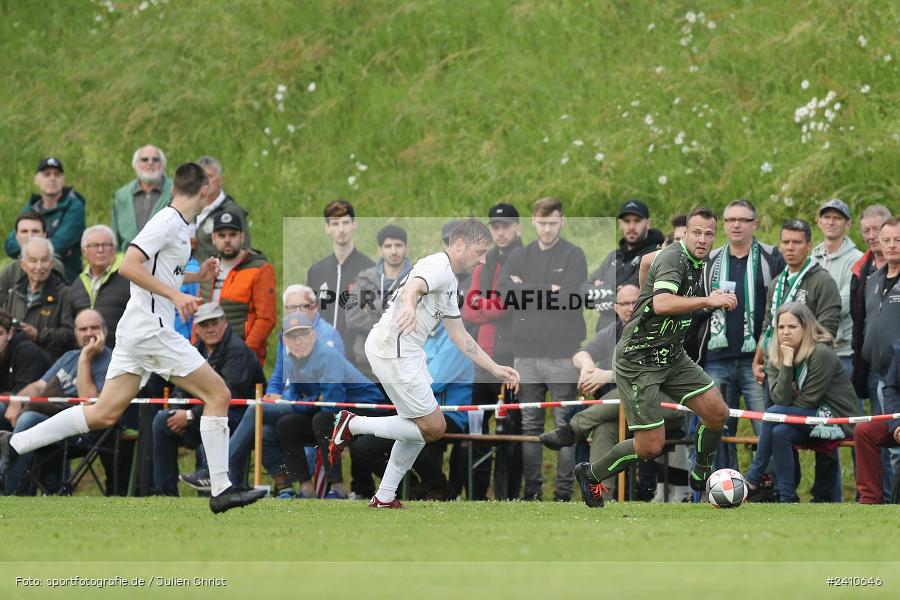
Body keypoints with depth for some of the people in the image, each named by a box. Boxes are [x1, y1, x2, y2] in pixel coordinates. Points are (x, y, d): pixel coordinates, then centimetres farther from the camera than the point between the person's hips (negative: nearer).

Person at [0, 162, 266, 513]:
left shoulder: (175, 224, 17)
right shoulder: (168, 222, -12)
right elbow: (128, 266, -21)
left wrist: (196, 276, 21)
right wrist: (175, 294, -24)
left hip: (136, 330, 10)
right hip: (151, 327, -10)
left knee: (105, 414, 8)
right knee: (218, 394, -5)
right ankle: (221, 490, -5)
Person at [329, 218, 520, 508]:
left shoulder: (450, 282, 21)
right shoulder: (438, 266, -12)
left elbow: (459, 337, 27)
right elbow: (413, 287, -36)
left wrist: (495, 369, 23)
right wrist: (409, 307, -59)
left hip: (407, 353, 11)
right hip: (393, 351, -11)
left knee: (424, 428, 15)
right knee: (433, 427, -9)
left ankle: (384, 499, 19)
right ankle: (352, 425, -2)